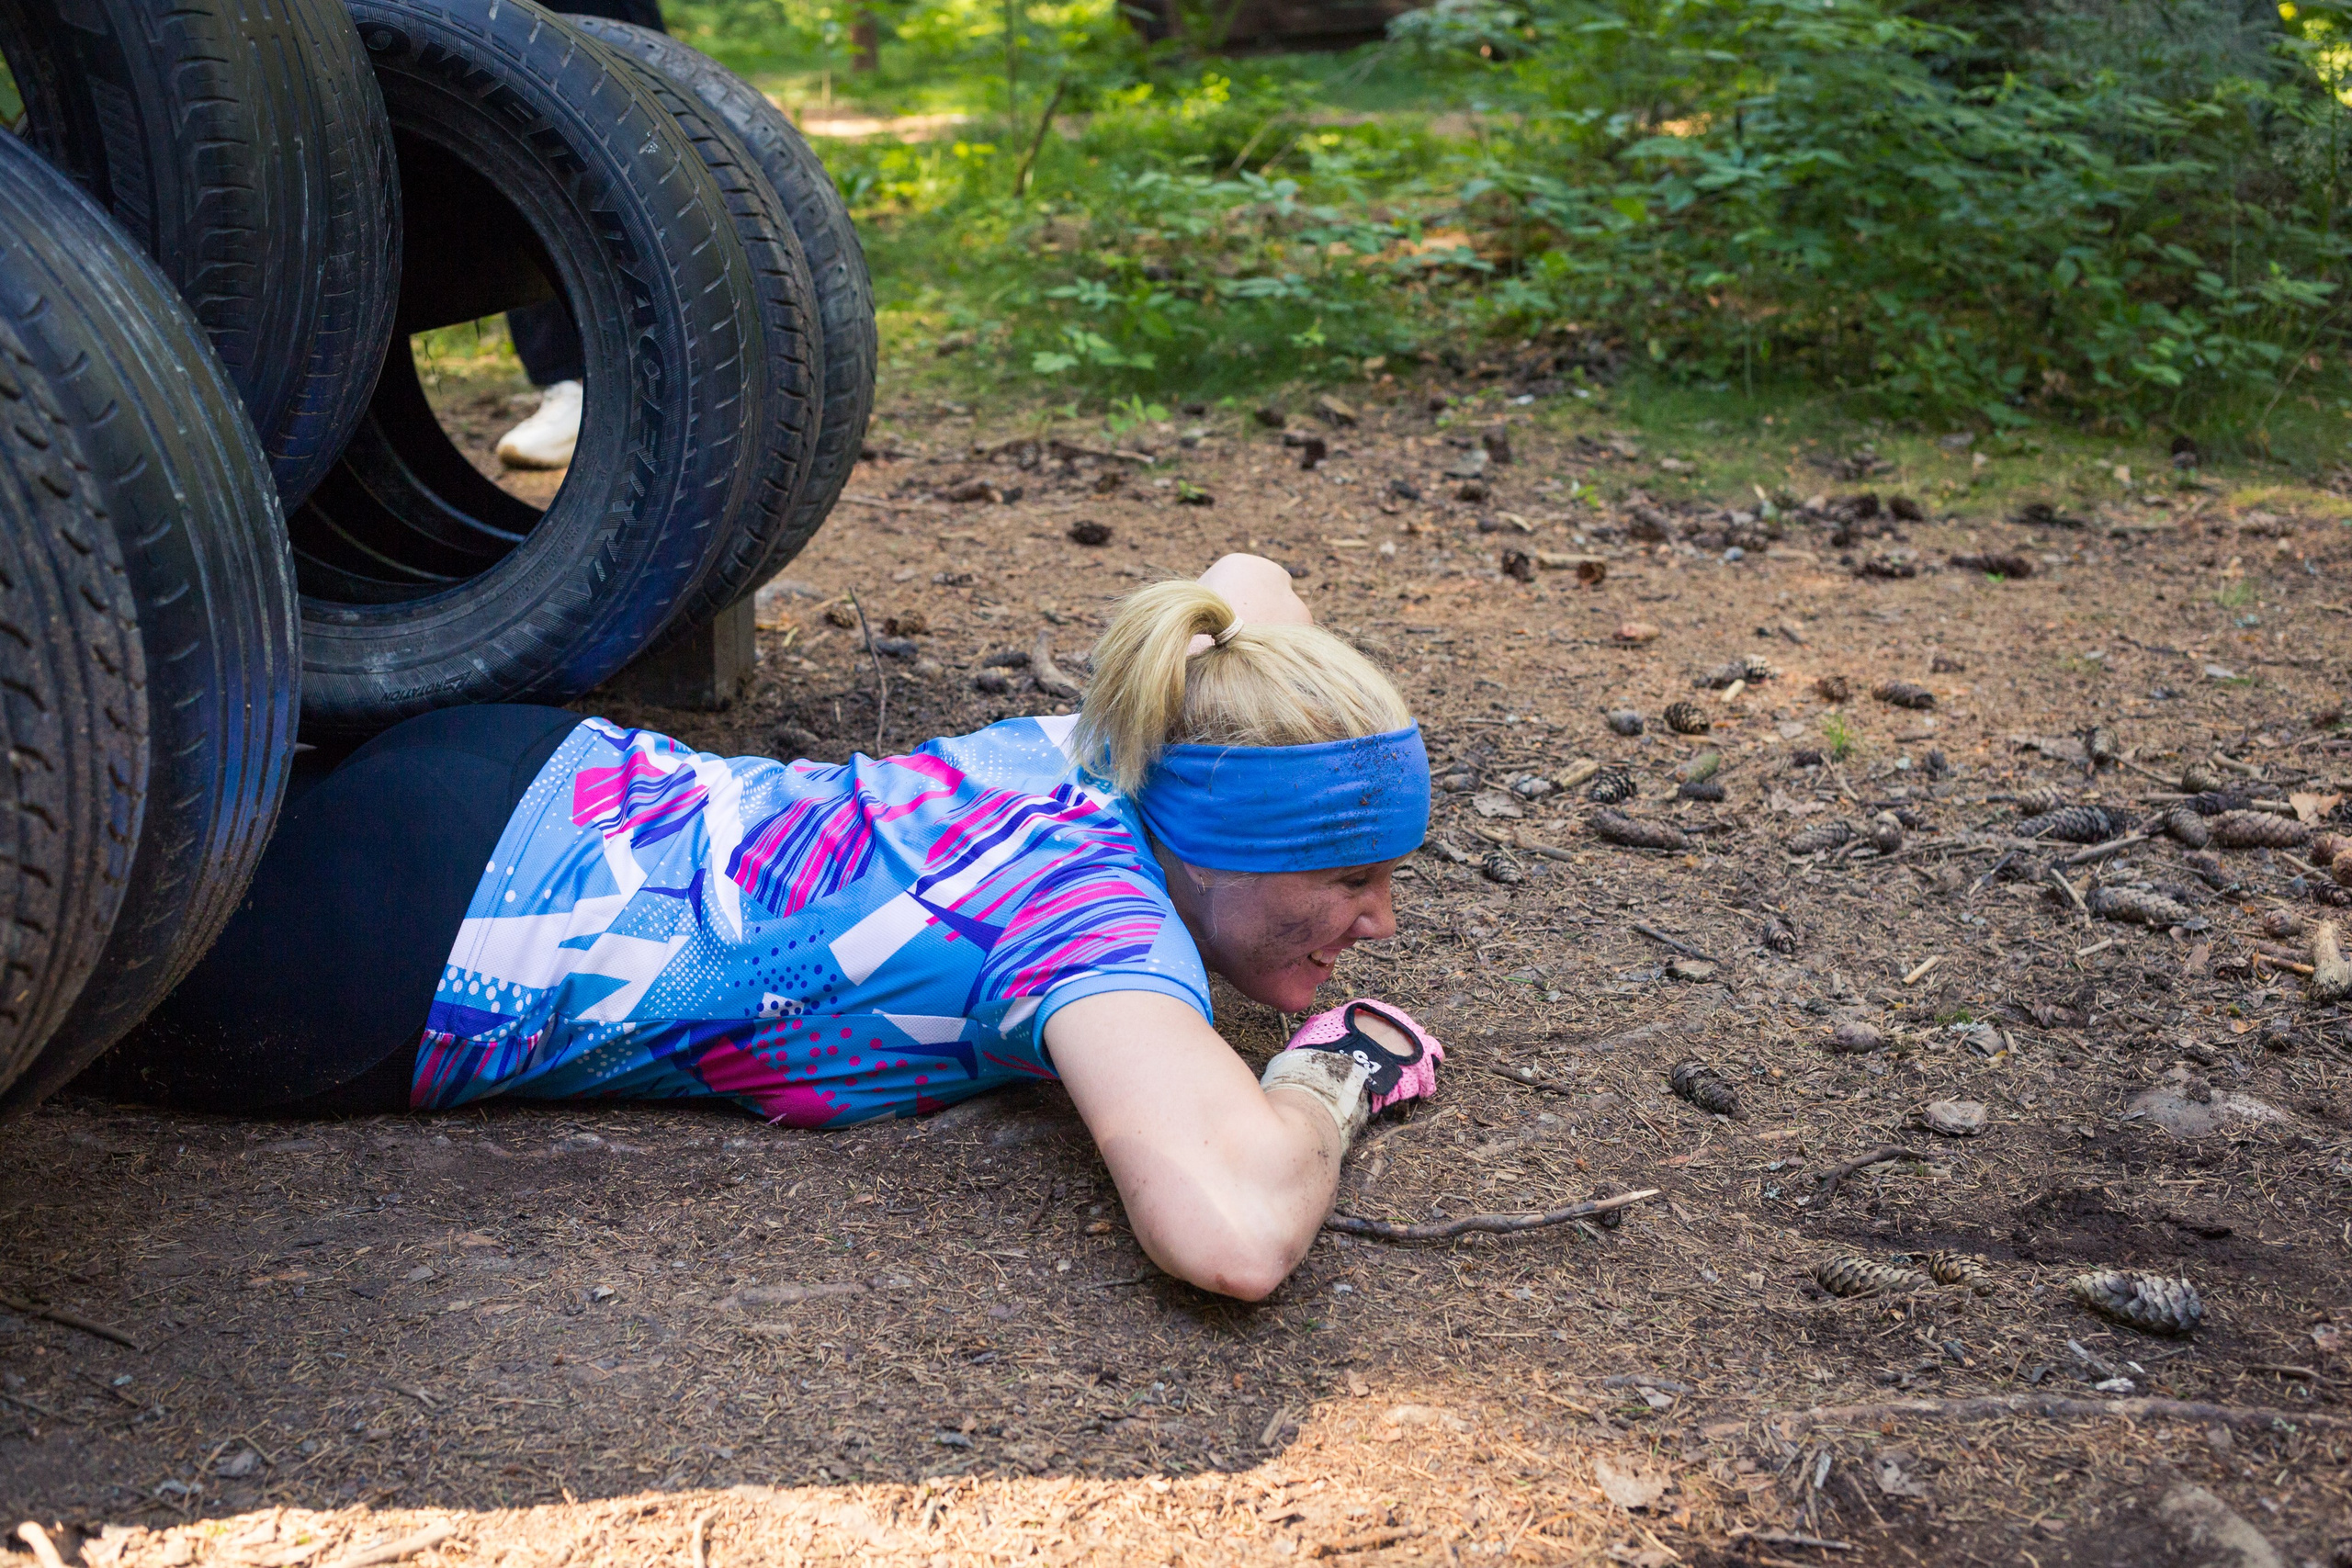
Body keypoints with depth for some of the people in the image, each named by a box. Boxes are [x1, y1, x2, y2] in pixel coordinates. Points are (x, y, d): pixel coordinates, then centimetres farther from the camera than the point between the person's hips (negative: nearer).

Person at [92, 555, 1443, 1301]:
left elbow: (1250, 581, 15)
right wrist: (1326, 1080, -26)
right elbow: (1236, 1236, -48)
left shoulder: (1117, 747, -8)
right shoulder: (1096, 909, -30)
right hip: (393, 966, -7)